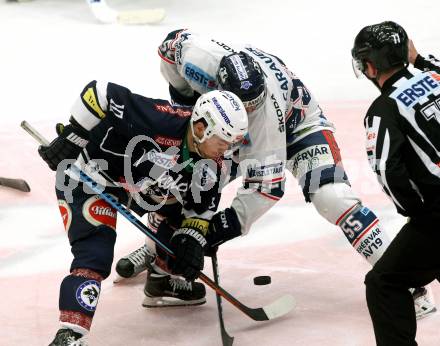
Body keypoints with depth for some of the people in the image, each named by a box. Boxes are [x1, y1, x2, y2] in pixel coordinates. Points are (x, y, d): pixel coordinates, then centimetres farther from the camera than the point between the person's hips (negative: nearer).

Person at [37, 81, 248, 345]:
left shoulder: (213, 165, -12)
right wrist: (72, 137, -30)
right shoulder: (162, 121, -37)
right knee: (95, 254, -22)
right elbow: (101, 93, -36)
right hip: (89, 177, -8)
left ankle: (164, 279, 35)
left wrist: (192, 242, -13)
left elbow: (201, 208, 2)